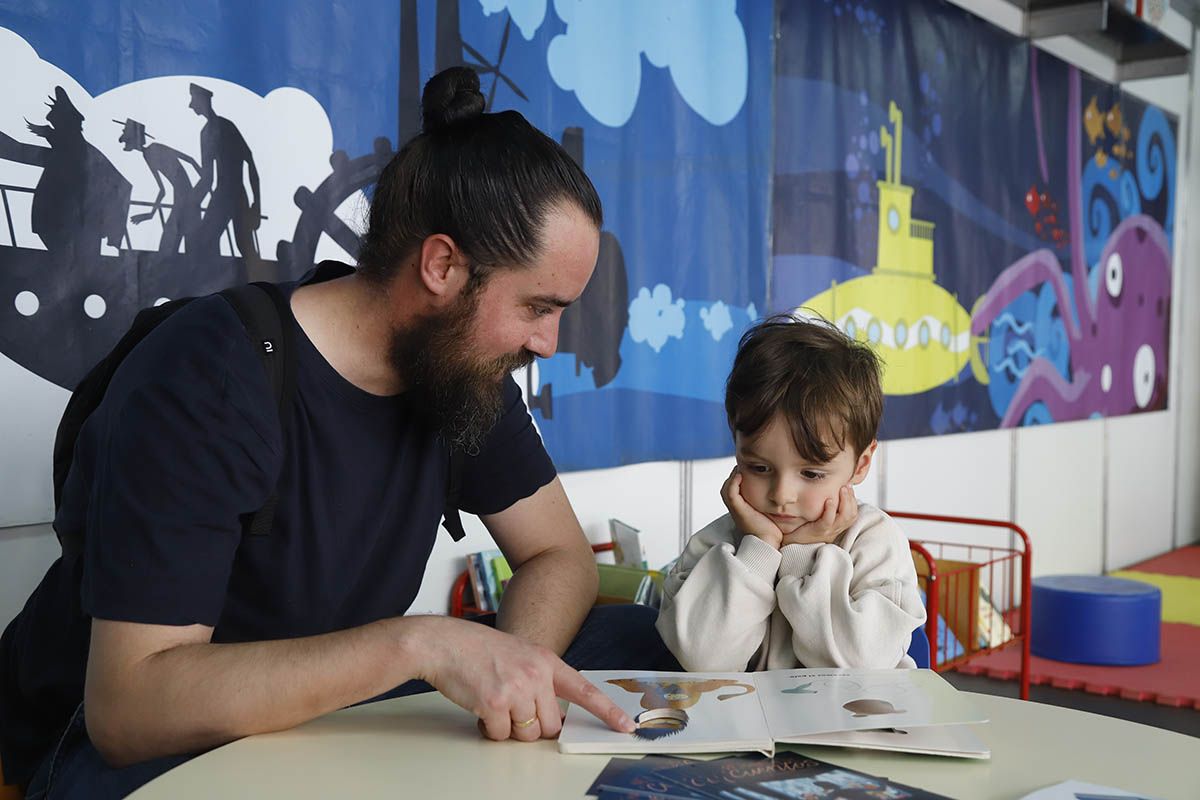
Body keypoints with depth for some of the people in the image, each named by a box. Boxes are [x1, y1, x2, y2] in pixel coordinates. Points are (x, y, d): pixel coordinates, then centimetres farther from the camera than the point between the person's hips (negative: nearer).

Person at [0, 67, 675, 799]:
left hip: (337, 704, 6)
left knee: (638, 644, -7)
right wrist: (419, 642, -40)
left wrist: (516, 670, -22)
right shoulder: (206, 382, -26)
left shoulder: (460, 360, -5)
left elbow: (560, 556, 0)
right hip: (131, 740, -6)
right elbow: (130, 704, -31)